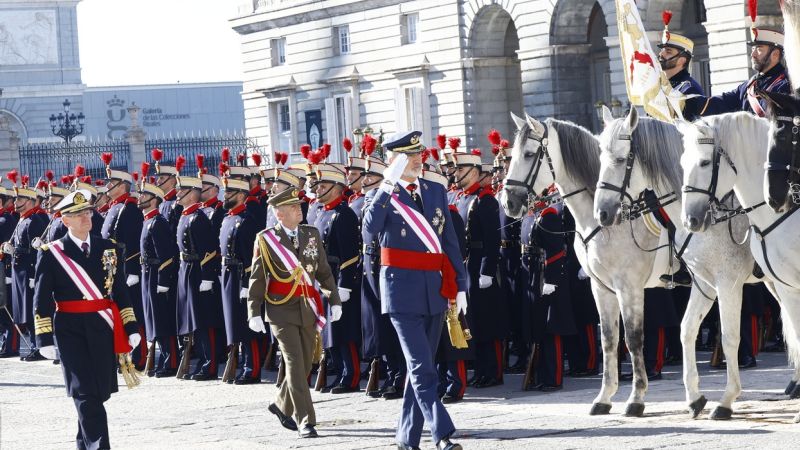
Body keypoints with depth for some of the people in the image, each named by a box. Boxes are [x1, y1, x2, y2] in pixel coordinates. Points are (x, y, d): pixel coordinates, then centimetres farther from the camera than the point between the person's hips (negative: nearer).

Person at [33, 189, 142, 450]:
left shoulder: (108, 249, 9)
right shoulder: (52, 253, -2)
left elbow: (121, 291, 12)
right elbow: (42, 299, -2)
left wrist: (131, 328, 7)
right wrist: (45, 338, -7)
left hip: (103, 329, 4)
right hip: (70, 330, -4)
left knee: (100, 390, 6)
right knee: (85, 392, -10)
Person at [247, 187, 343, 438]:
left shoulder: (312, 234, 7)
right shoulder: (265, 240, -4)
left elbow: (324, 271, 12)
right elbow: (257, 279, -2)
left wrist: (335, 301, 7)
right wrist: (254, 312, -7)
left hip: (309, 309, 4)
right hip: (282, 311, -4)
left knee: (305, 363, 9)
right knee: (294, 363, -11)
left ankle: (283, 405, 32)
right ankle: (305, 421, -11)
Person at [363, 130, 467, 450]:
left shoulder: (436, 192, 11)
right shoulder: (386, 196, -3)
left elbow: (450, 241, 13)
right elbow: (371, 226, -24)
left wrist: (460, 285, 8)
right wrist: (389, 187, -28)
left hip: (435, 290, 5)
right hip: (403, 290, -5)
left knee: (420, 366, 11)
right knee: (422, 367, -11)